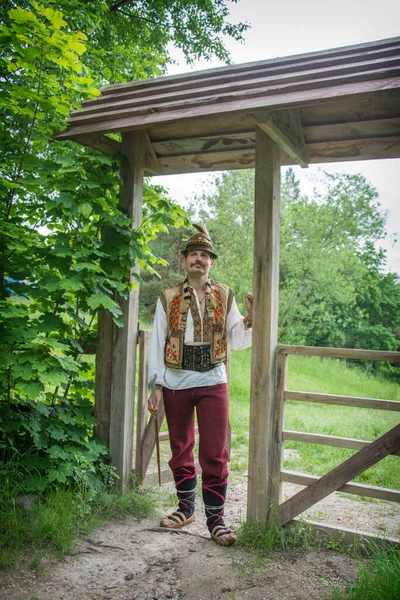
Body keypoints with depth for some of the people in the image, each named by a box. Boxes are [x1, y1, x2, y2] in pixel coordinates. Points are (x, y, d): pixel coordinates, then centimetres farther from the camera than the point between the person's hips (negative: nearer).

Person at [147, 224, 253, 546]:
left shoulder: (224, 296, 6)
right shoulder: (168, 298, 4)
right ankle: (186, 506, 31)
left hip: (212, 382, -1)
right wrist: (157, 386, -1)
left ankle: (215, 516, 13)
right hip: (176, 384, 1)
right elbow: (158, 343, 3)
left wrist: (250, 318, -15)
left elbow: (238, 341, 5)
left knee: (215, 453, -1)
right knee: (181, 448, 13)